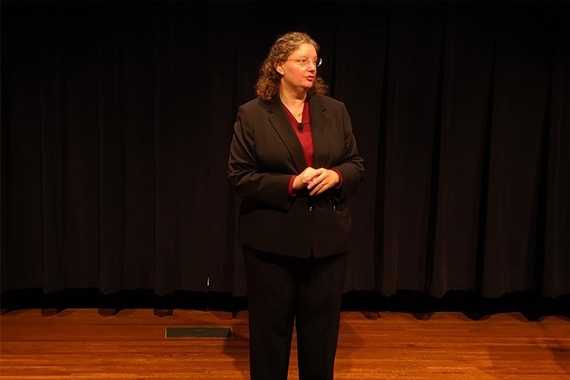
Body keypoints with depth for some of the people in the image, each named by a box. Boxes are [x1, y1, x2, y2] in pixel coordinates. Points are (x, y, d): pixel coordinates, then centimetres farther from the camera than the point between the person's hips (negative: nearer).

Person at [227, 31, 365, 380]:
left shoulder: (335, 110, 5)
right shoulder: (252, 114, -5)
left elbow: (357, 165, 8)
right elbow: (239, 177, -8)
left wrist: (336, 175, -14)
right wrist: (291, 183, -19)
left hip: (327, 238, 3)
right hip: (272, 240, -3)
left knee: (322, 327, 14)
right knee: (271, 327, 11)